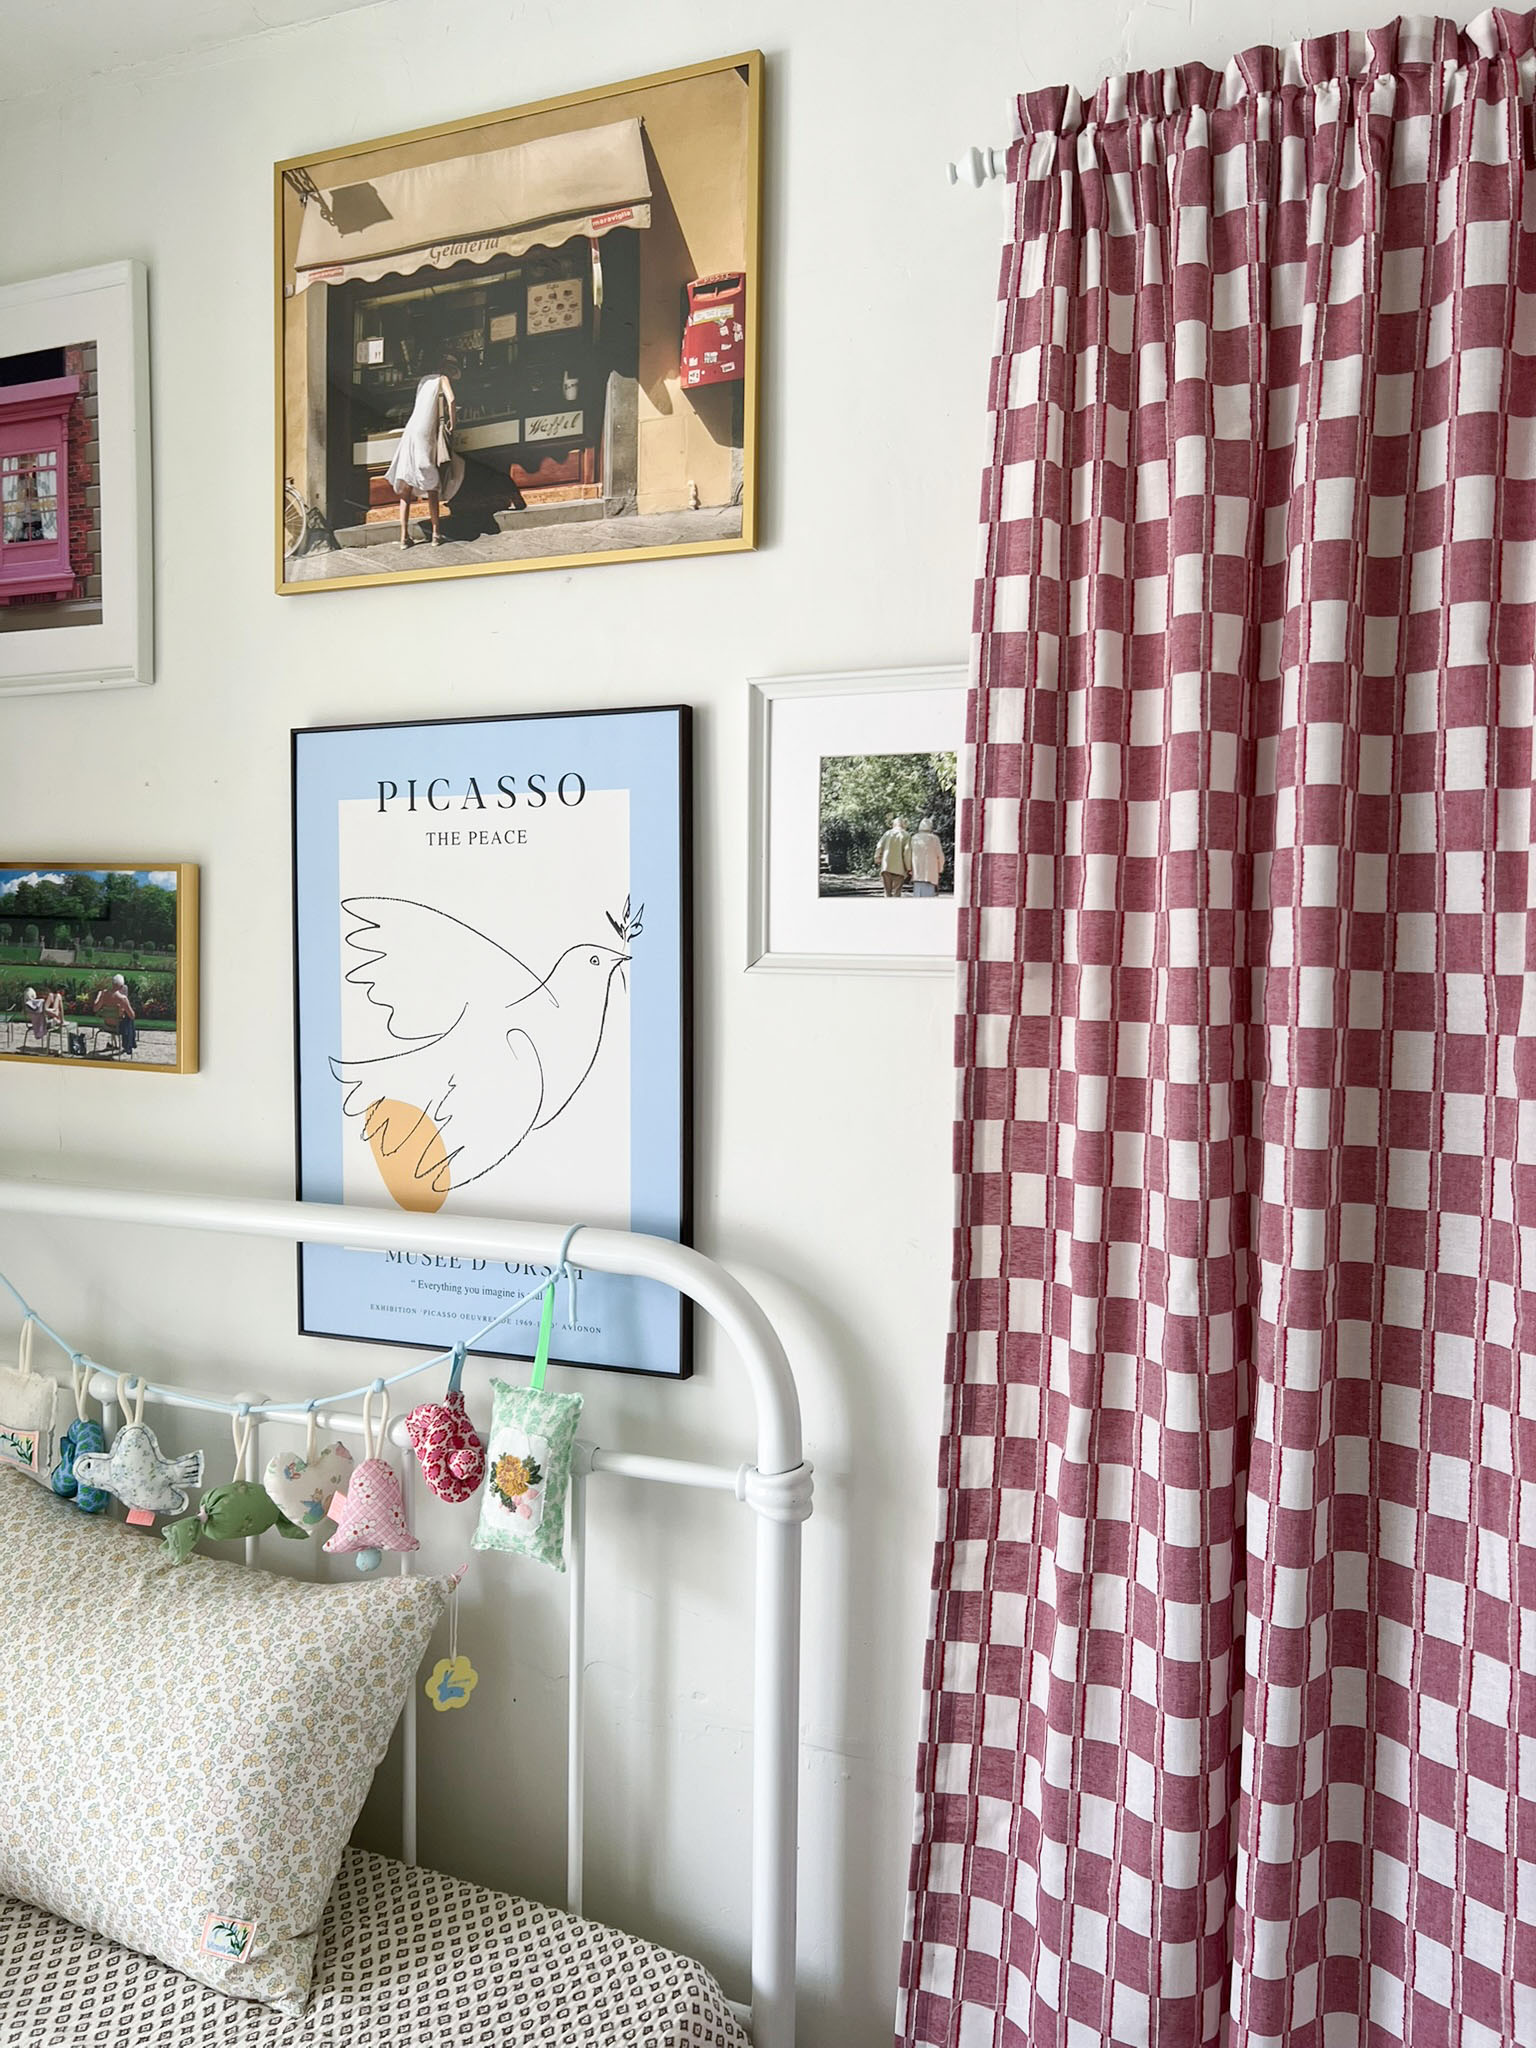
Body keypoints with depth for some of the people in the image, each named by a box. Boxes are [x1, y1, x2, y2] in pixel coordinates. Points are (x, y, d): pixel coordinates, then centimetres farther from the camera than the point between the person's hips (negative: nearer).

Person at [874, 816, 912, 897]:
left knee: (887, 892, 10)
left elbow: (879, 847, 1)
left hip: (886, 866, 2)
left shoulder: (887, 833, 11)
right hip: (899, 869, -2)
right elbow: (907, 851, -7)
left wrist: (877, 860, 5)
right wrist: (908, 868, -4)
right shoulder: (906, 835, 2)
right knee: (896, 893, 2)